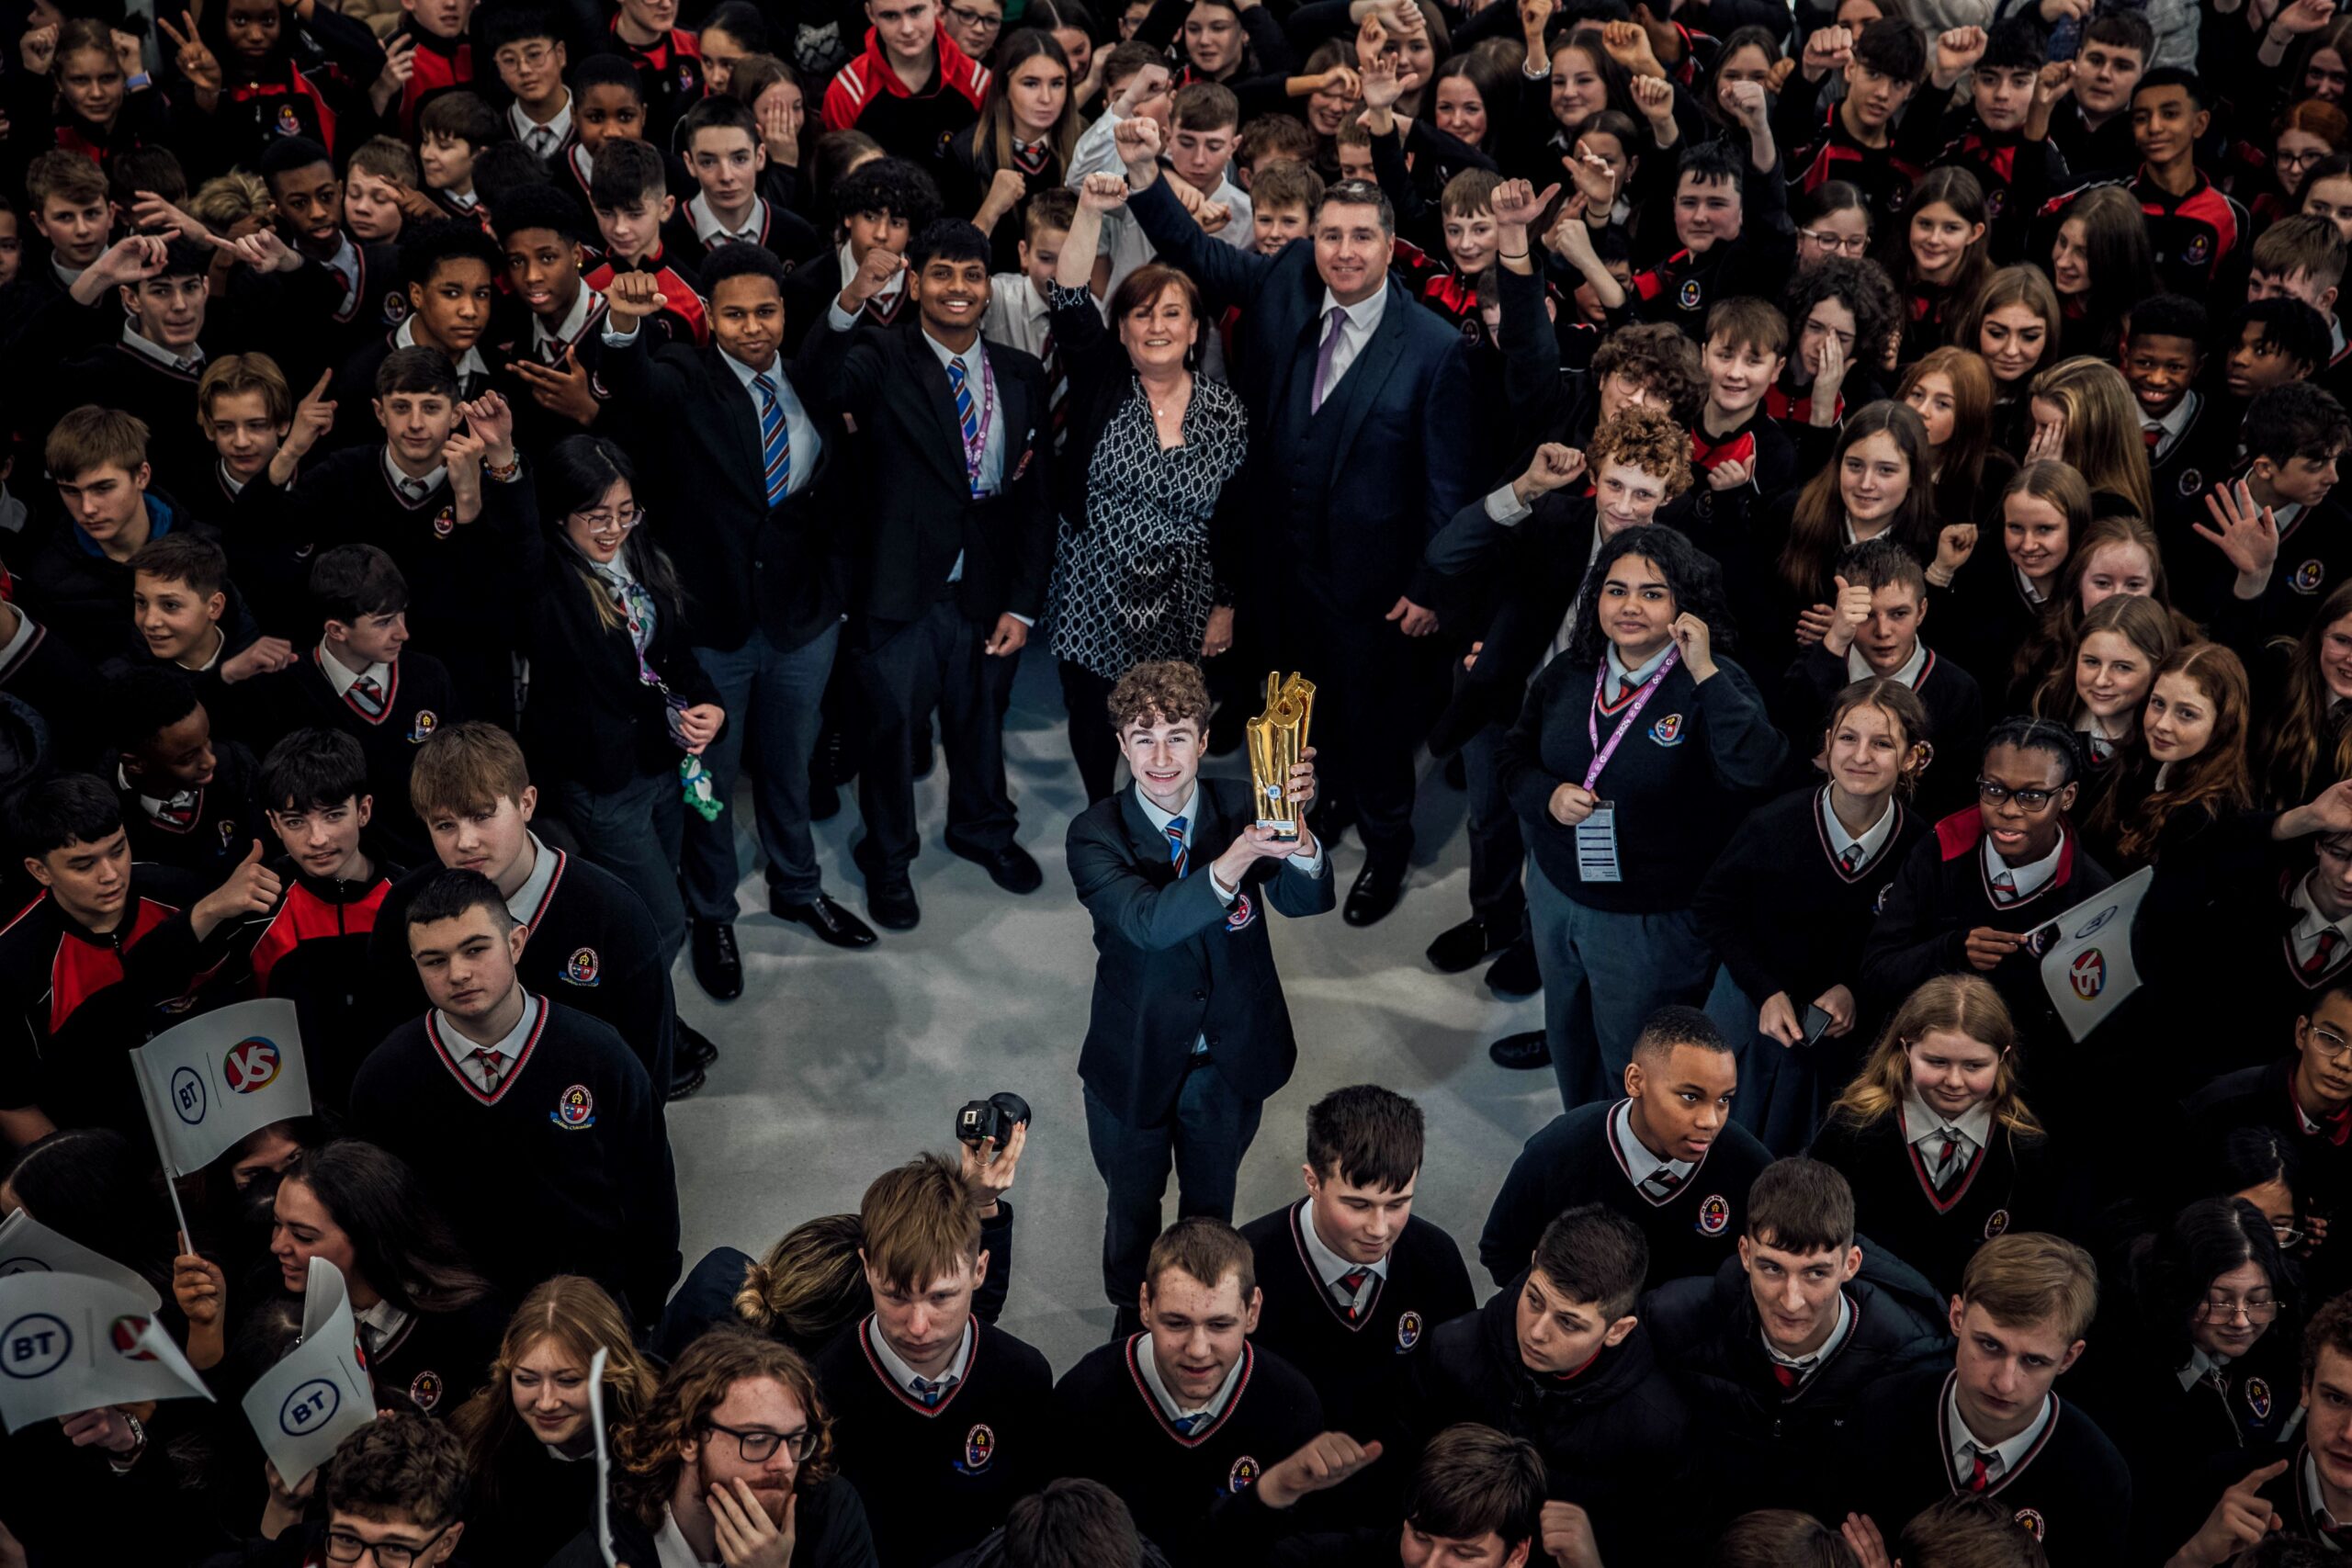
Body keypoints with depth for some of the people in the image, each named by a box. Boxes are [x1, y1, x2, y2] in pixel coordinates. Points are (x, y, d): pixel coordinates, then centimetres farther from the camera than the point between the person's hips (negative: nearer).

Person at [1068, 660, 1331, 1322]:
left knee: (1211, 1202, 24)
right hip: (1136, 1062, -2)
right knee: (1133, 1206, 21)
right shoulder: (1096, 834, -20)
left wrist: (1294, 829, -48)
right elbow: (1145, 921, -37)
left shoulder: (1240, 808, -13)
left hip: (1231, 1061, 2)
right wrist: (1232, 863, -54)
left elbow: (1305, 900, -26)